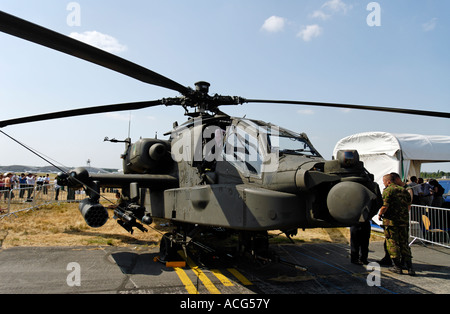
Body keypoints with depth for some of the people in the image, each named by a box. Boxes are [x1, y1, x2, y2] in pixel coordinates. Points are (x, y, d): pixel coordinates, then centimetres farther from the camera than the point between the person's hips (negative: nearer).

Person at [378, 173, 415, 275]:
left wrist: (380, 214, -1)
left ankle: (397, 266, 7)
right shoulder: (404, 190, 12)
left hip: (391, 221, -6)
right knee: (404, 244, 13)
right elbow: (409, 204, 17)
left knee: (392, 243, 4)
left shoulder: (387, 190, -8)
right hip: (404, 221, 6)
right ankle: (409, 267, 10)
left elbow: (385, 206, -17)